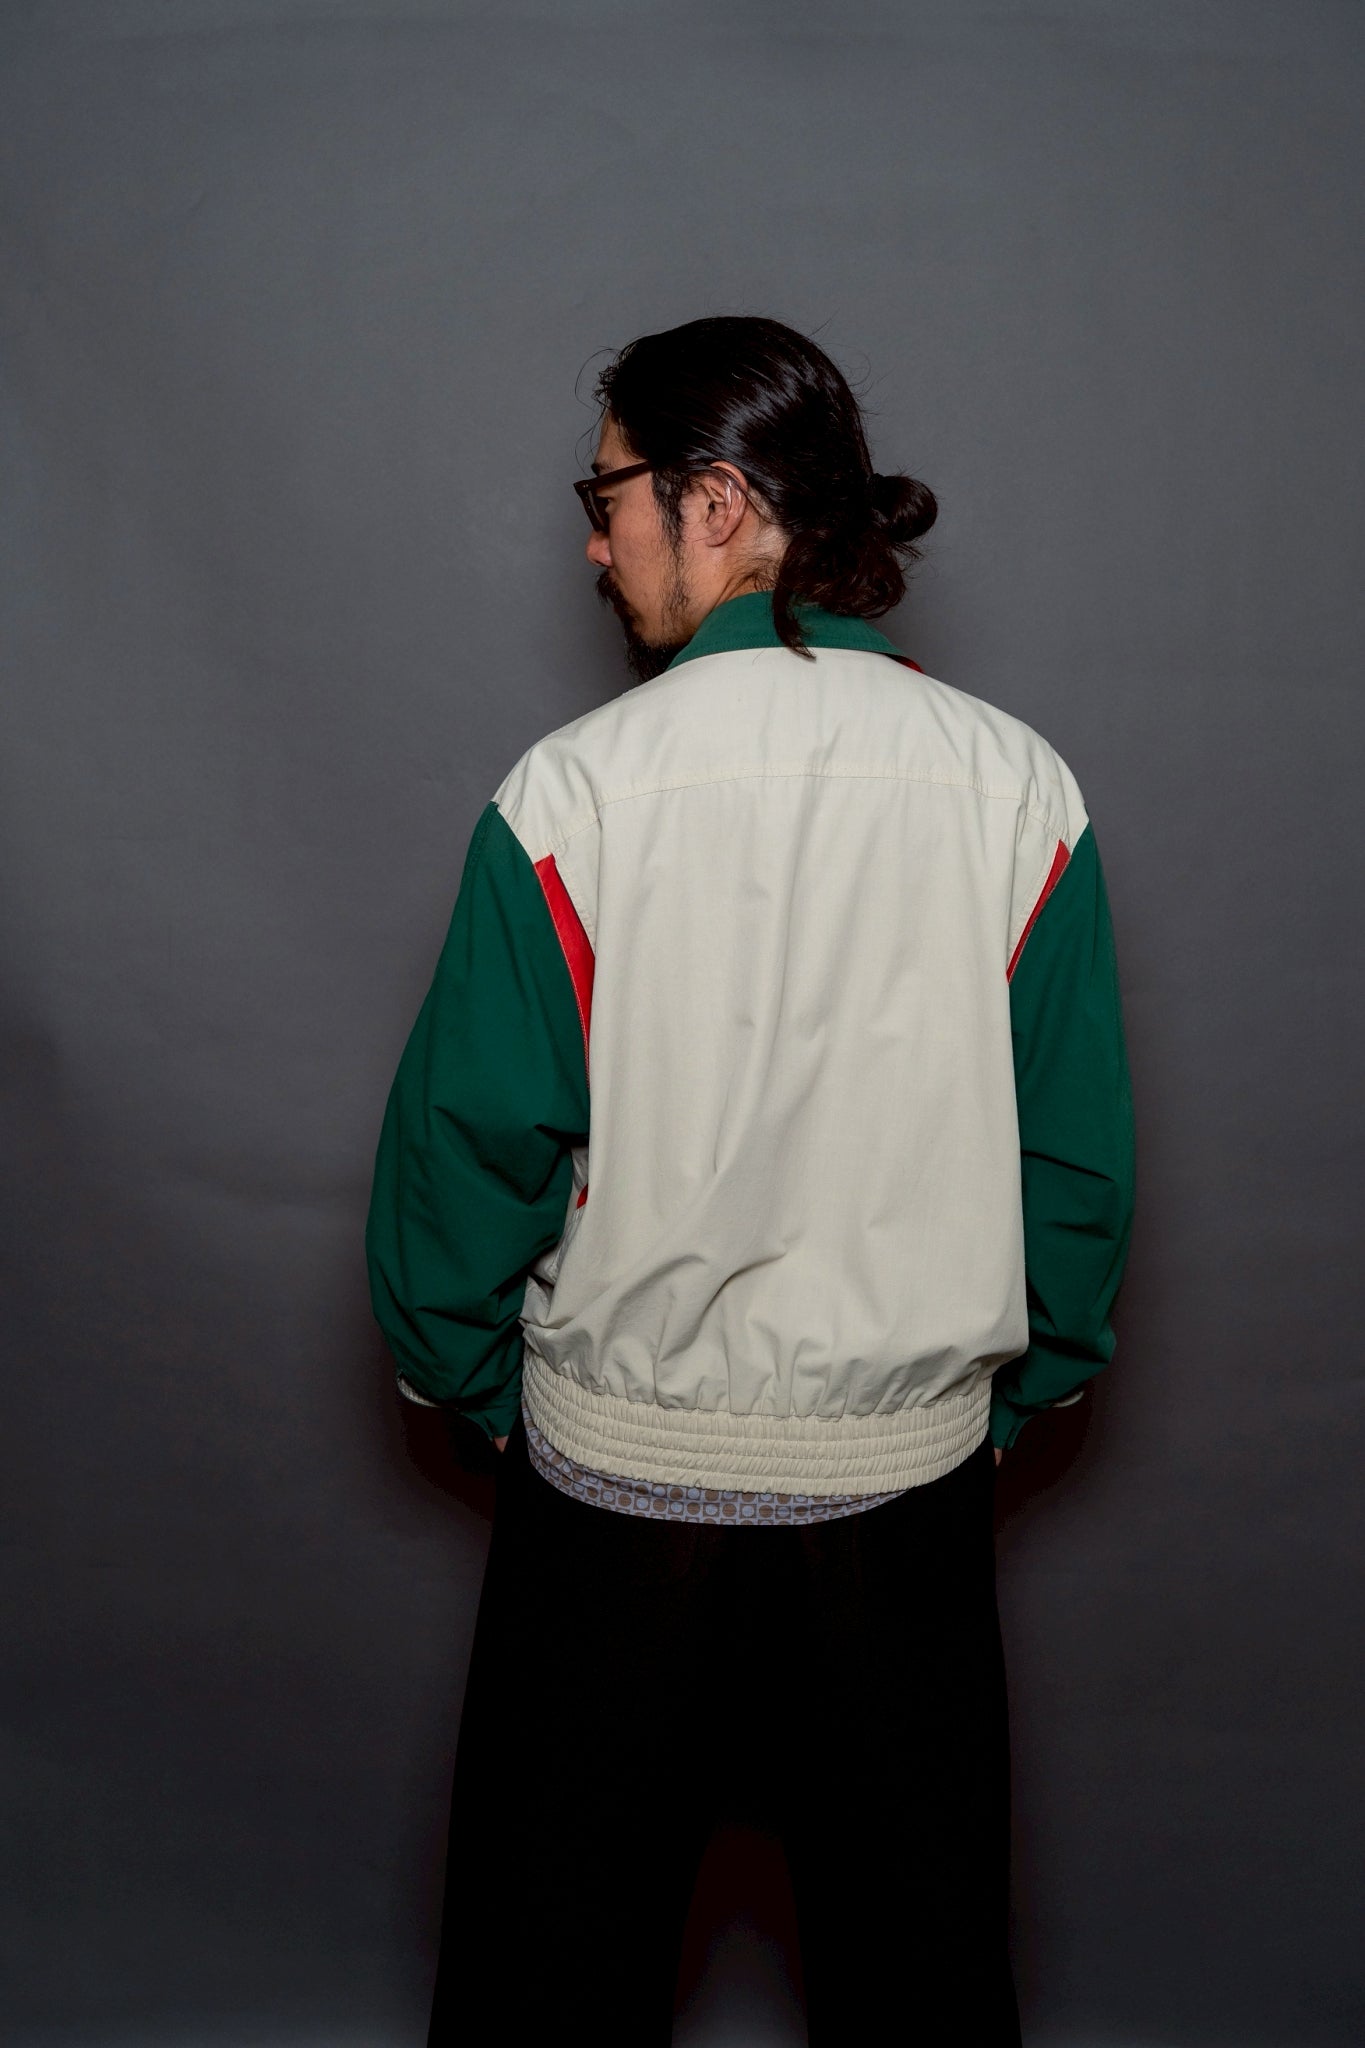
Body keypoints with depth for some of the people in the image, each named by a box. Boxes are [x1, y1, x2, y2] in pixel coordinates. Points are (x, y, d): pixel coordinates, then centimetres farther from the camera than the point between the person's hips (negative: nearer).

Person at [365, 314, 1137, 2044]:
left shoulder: (578, 790, -15)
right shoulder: (1018, 785, -7)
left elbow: (470, 1147, -9)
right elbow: (1078, 1155, -1)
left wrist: (481, 1385, 8)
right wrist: (1013, 1390, 13)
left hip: (618, 1470, -2)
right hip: (912, 1475, 3)